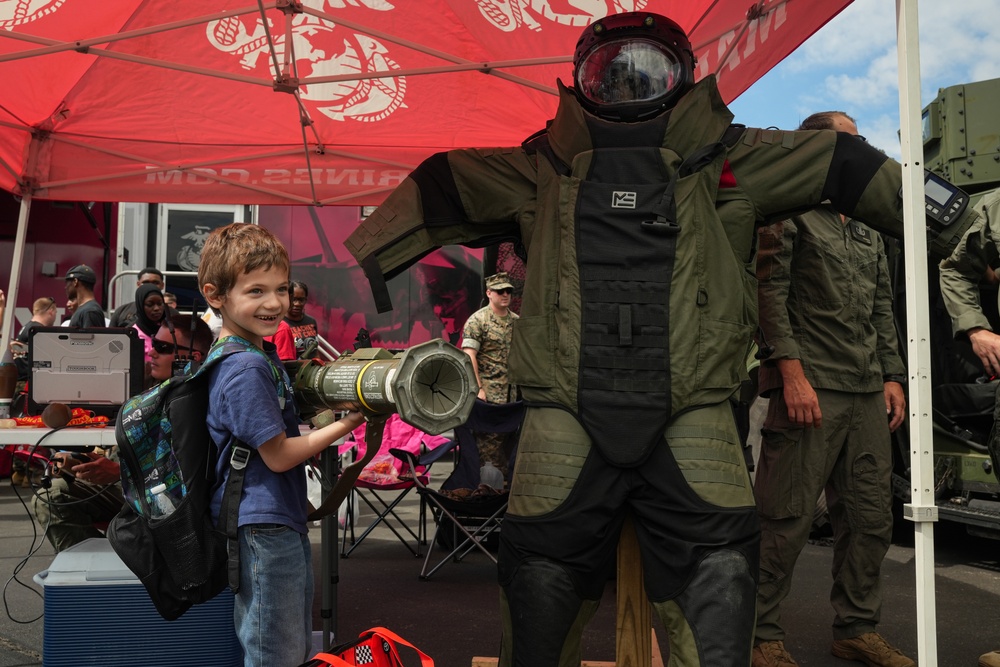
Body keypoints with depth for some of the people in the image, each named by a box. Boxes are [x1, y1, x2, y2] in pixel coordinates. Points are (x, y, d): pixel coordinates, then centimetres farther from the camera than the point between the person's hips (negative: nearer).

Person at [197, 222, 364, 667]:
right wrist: (344, 426, -11)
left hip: (283, 523, 10)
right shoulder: (246, 370, -20)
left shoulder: (262, 352, 10)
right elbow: (279, 456, -17)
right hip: (262, 530, -10)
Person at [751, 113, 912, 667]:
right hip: (810, 386, -7)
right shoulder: (788, 212, 0)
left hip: (868, 393, 8)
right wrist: (792, 373, -16)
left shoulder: (868, 229, 23)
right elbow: (768, 293, -9)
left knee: (870, 517, 9)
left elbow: (882, 309, 23)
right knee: (786, 518, -6)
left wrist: (892, 377, 13)